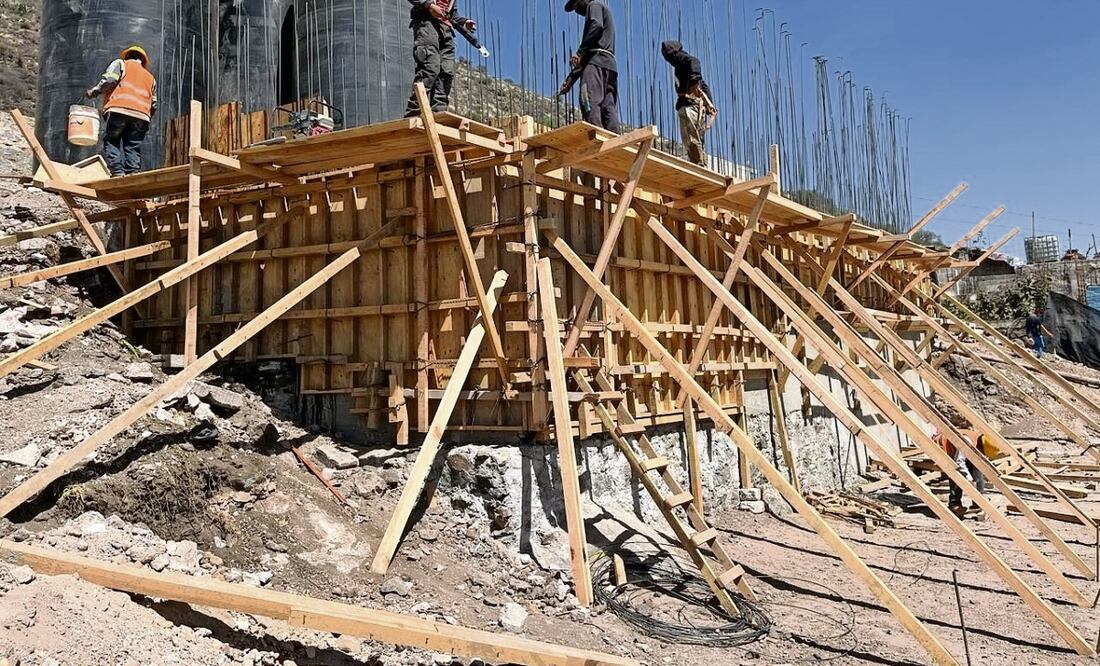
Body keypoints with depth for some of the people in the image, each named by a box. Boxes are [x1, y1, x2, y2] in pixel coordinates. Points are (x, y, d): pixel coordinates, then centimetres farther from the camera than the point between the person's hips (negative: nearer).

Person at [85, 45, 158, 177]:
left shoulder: (120, 63, 19)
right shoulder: (150, 77, 30)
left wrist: (94, 92, 11)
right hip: (141, 115, 4)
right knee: (133, 146, 3)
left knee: (111, 141, 1)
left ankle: (117, 171, -14)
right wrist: (147, 120, 31)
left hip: (119, 109, -3)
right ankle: (133, 172, -12)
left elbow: (109, 80, -1)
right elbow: (153, 105, 22)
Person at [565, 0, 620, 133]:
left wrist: (580, 52, -17)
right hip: (610, 63, 9)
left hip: (597, 59, -9)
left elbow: (597, 26, -13)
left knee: (590, 102, -22)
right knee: (609, 106, -3)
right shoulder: (604, 11, 37)